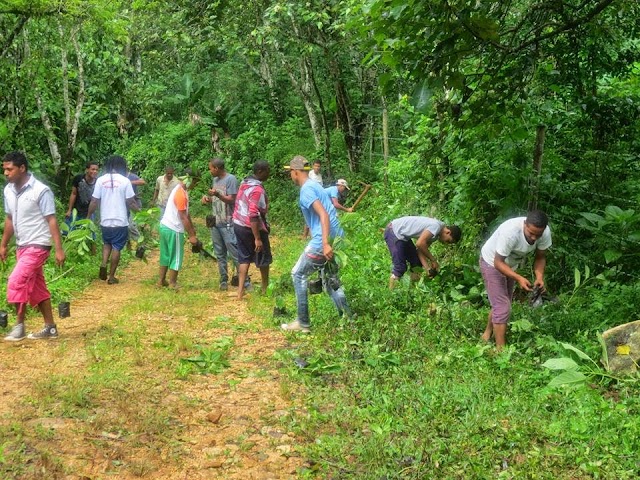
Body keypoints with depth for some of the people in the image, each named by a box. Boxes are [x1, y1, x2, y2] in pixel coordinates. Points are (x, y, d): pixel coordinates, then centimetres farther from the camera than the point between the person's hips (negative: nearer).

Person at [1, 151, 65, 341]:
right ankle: (50, 327, 18)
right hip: (22, 246, 8)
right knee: (37, 287, 11)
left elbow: (51, 221, -16)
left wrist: (59, 249, -19)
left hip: (38, 245, -8)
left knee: (16, 282, -14)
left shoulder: (41, 191, -17)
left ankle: (19, 325, 0)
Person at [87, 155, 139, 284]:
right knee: (116, 247, 7)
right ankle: (111, 276, 9)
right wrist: (139, 210, 12)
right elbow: (130, 202, -6)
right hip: (120, 222, -2)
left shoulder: (101, 180, -2)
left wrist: (88, 216, 12)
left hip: (105, 221, 2)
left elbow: (94, 202, -1)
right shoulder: (125, 181, -8)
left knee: (107, 243, 23)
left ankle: (103, 264, 1)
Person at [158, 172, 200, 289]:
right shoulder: (181, 194, -21)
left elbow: (186, 213, 16)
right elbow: (183, 217, -21)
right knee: (176, 257, 1)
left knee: (166, 255, 16)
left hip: (165, 226, 10)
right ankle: (172, 284, 9)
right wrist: (191, 235, -17)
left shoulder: (180, 189, 9)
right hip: (173, 230, -10)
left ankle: (162, 281, 24)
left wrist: (192, 227, 19)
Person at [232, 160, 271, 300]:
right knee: (263, 258, 12)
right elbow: (253, 216, -29)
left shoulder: (245, 182, 5)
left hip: (239, 225, 8)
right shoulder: (257, 189, -24)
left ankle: (240, 291, 6)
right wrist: (258, 238, -28)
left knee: (244, 257, 12)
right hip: (252, 228, -8)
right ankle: (265, 288, 28)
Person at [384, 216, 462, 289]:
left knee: (416, 263, 10)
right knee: (400, 267, -11)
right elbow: (420, 244, -29)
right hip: (393, 232, -10)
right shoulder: (436, 226, -23)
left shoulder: (435, 234, 7)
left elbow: (420, 250, 3)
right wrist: (433, 260, -18)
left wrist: (427, 268, -8)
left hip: (403, 235, 10)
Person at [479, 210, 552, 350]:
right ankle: (501, 350, -3)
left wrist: (540, 277, -29)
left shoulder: (545, 232, -25)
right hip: (492, 262, -7)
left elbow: (540, 257, -11)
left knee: (502, 303, 21)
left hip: (511, 264, 7)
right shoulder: (510, 232, -42)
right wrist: (519, 278, -45)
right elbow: (498, 263, -34)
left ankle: (487, 334, 43)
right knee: (502, 307, -11)